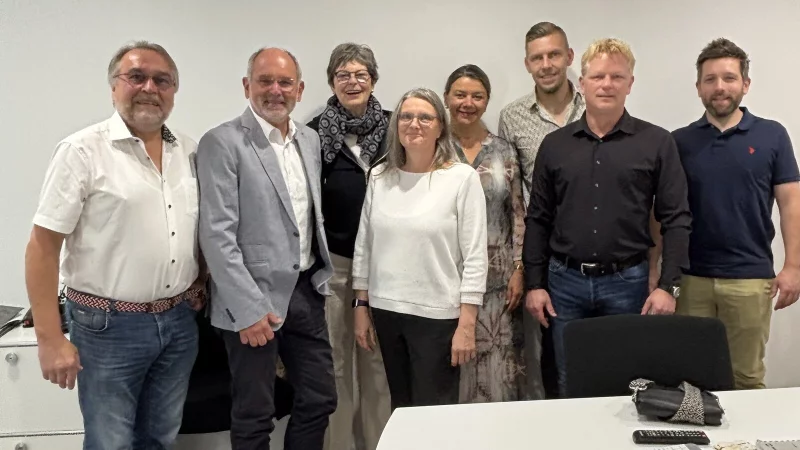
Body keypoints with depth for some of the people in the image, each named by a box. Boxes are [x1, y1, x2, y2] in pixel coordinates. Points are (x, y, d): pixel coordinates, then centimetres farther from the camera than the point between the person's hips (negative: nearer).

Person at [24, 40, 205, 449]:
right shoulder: (82, 151, -11)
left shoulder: (189, 151, 5)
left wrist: (202, 284, 5)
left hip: (179, 322, 5)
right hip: (109, 326, -5)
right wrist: (50, 339, -13)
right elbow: (42, 248, -11)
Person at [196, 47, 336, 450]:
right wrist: (249, 308, -20)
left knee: (320, 400, 15)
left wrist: (320, 277, 12)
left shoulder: (310, 140, 9)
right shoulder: (222, 143, -12)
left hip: (306, 292, 6)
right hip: (254, 299, -6)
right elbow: (217, 235, -17)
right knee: (254, 416, 10)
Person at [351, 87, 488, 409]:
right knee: (400, 408, 17)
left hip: (437, 314, -4)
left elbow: (475, 257, -9)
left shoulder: (462, 178, -8)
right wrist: (361, 306, 9)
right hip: (386, 310, 4)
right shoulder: (379, 177, 5)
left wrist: (466, 324, -11)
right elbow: (363, 247, 10)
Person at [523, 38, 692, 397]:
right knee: (570, 385, 12)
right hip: (565, 282, 2)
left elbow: (676, 220, -1)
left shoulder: (657, 143, -1)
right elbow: (538, 220, 6)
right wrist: (534, 283, 2)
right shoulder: (554, 145, 5)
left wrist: (667, 286, -8)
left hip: (628, 282, -1)